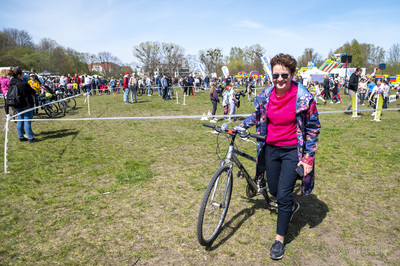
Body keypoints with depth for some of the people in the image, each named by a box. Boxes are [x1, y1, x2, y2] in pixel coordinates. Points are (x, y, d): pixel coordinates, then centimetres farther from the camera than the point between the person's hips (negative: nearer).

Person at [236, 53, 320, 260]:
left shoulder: (304, 97, -14)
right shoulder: (266, 95, -3)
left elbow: (312, 128, -8)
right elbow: (257, 116, 15)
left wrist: (308, 158, -10)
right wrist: (238, 127, 4)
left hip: (292, 150, -4)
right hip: (271, 148, 5)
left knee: (283, 195, -5)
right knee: (273, 190, 14)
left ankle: (280, 239, 16)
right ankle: (291, 207, 50)